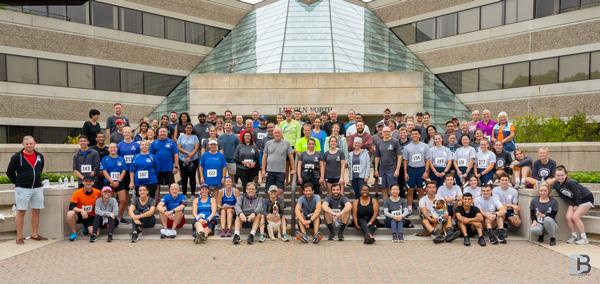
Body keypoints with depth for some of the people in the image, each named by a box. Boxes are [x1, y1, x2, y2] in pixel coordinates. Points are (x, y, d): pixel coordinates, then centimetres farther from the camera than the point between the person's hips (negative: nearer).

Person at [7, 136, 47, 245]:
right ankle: (19, 237, 7)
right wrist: (17, 182, 4)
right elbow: (9, 172, 0)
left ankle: (34, 234, 18)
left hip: (37, 188, 4)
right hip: (22, 189, -4)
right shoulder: (17, 157, -7)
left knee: (36, 211, 8)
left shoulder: (40, 156, 7)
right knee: (21, 212, 1)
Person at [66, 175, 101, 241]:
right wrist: (81, 210, -34)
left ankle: (86, 227, 20)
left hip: (91, 216, 1)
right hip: (79, 215, -1)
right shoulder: (77, 193, -12)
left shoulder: (97, 192, -8)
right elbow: (71, 207, -19)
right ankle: (74, 233, -11)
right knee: (70, 214, -35)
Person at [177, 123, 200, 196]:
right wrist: (187, 153, -13)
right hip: (183, 160, 1)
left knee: (192, 177, 3)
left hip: (193, 160, -1)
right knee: (184, 177, 4)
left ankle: (193, 193, 11)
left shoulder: (194, 137, 6)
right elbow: (179, 148, 0)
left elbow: (196, 148, -3)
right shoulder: (181, 136, 8)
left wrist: (190, 156, -13)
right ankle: (184, 194, 12)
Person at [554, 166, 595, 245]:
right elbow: (564, 197, -6)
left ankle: (584, 238, -3)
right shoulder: (556, 185, -11)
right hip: (574, 201, 6)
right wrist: (572, 205, -13)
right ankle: (574, 236, 8)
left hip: (586, 198, -6)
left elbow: (578, 195, -23)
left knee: (575, 217, -16)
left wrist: (576, 205, -13)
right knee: (568, 217, -8)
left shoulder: (570, 183, -31)